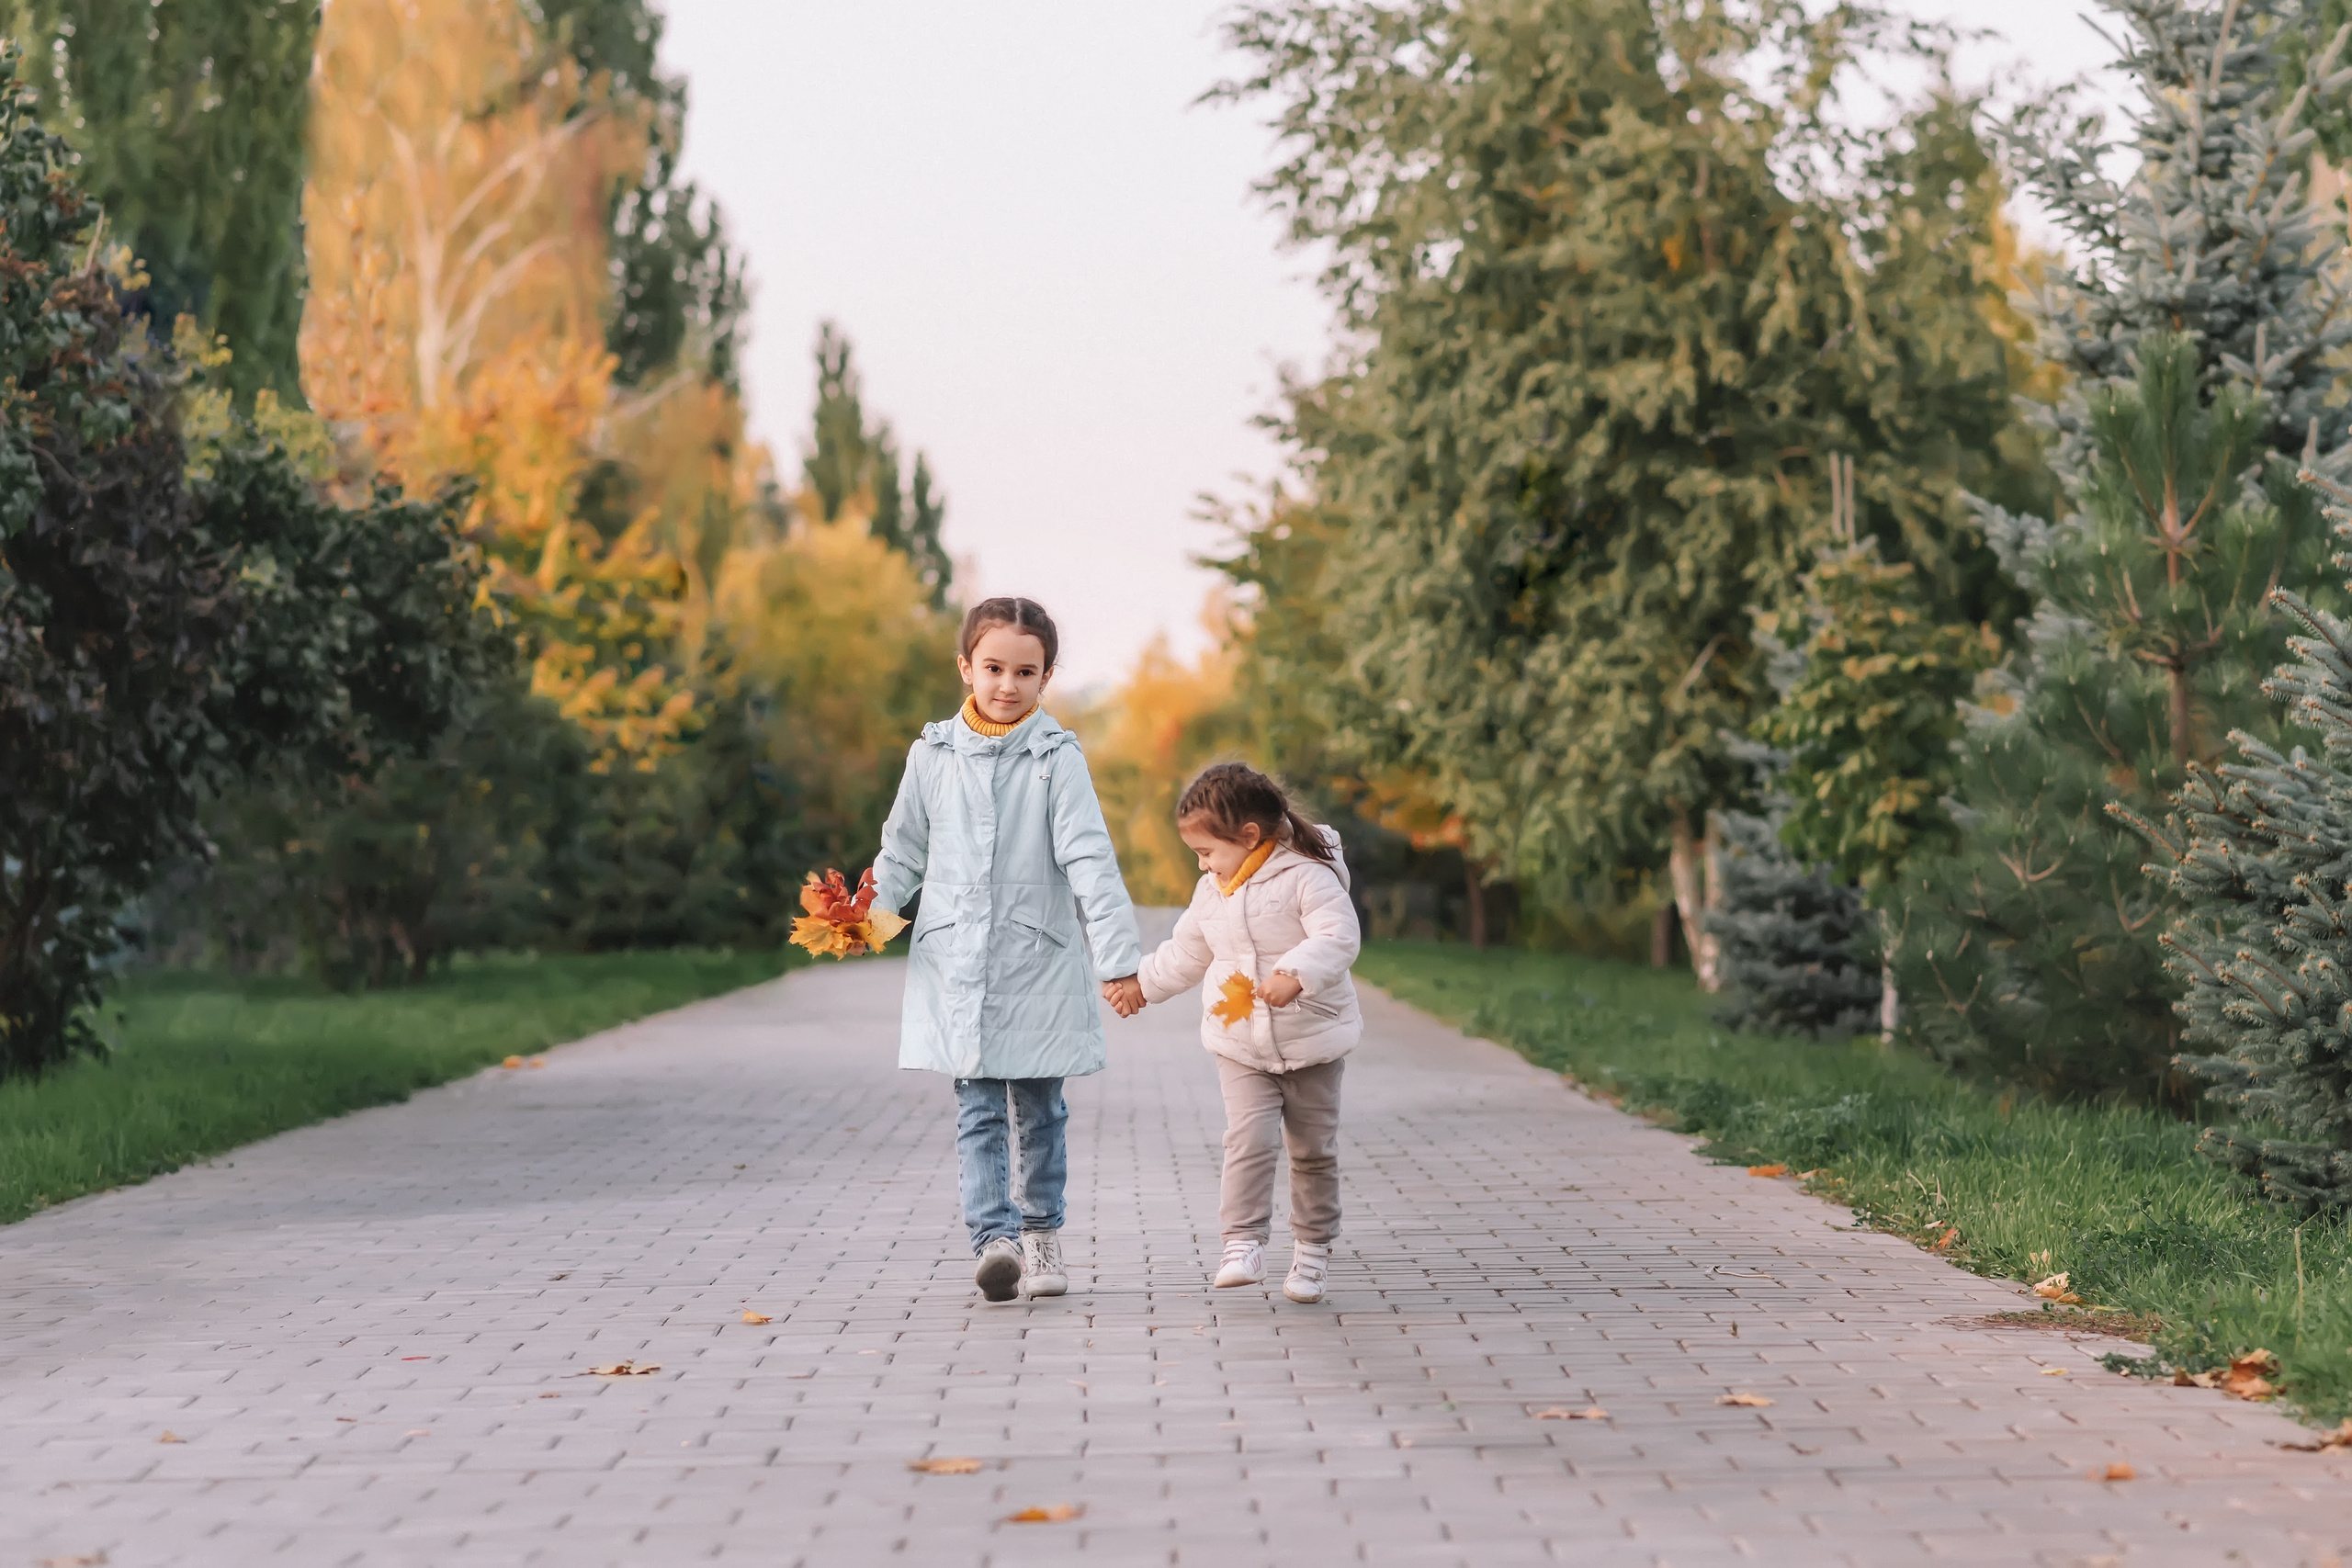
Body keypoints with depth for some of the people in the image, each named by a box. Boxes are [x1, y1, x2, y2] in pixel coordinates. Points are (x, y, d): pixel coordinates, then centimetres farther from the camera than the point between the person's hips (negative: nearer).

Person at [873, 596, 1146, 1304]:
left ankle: (1041, 1235, 24)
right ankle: (994, 1240, -15)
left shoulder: (1057, 759, -3)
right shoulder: (934, 755, 4)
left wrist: (1118, 960, -12)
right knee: (979, 1111, -7)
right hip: (956, 962, 1)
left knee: (1037, 1110, 10)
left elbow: (1090, 862, -7)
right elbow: (903, 852, 13)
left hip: (1039, 965, -1)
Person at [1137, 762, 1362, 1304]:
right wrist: (1141, 984, 26)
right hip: (1241, 1049, 4)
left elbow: (1339, 935, -25)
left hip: (1311, 1043, -4)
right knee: (1249, 1140, -13)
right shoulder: (1211, 892, 8)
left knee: (1314, 1149, 6)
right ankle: (1243, 1243, -12)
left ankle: (1313, 1248, 19)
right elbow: (1186, 954, 22)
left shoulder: (1307, 875, -14)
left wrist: (1296, 974, -39)